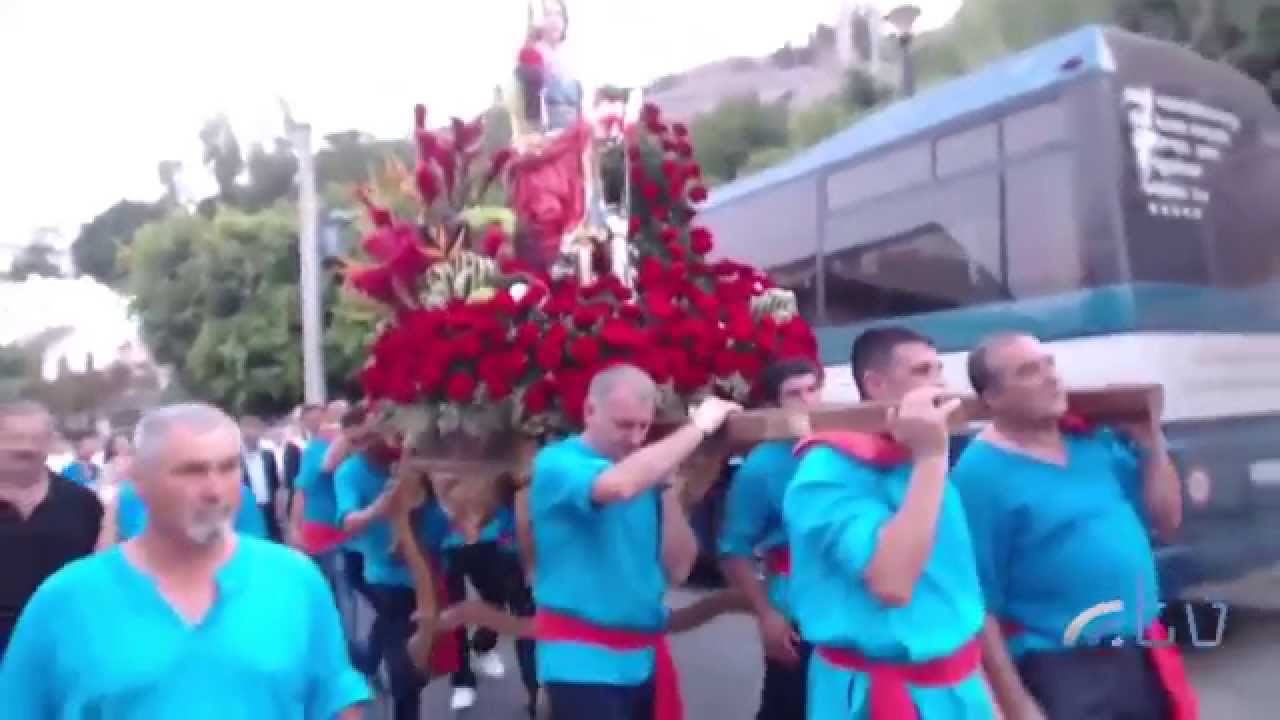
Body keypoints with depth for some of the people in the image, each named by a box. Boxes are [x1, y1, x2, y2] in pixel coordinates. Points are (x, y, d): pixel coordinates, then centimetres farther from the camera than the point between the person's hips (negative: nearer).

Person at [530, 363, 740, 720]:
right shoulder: (557, 463, -11)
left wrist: (668, 486, -7)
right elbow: (618, 485, -34)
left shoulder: (646, 474, 5)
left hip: (646, 655, 6)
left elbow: (678, 569, 2)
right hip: (583, 657, -6)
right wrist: (699, 426, -25)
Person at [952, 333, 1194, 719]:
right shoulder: (981, 475, -17)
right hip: (1062, 675, -7)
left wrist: (1151, 441, 1)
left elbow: (1166, 520, 14)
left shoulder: (1095, 439, 5)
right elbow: (978, 606, -17)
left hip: (1142, 658, 7)